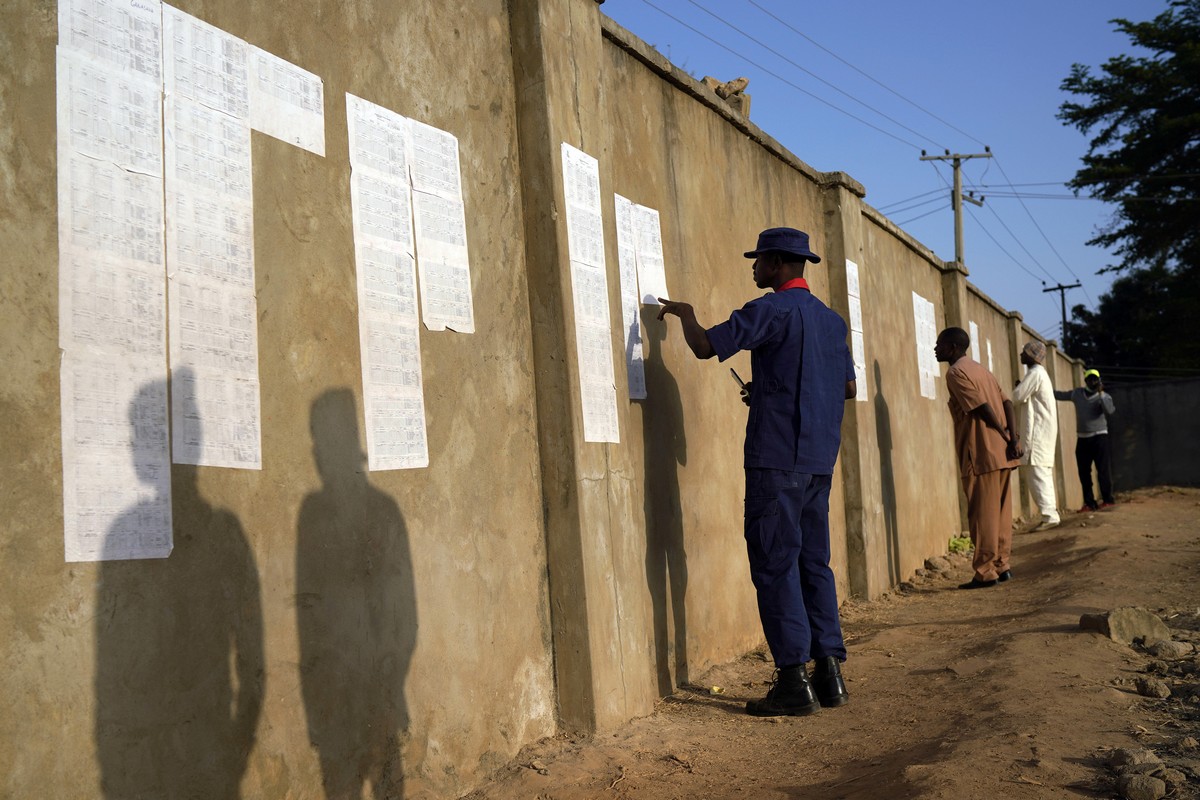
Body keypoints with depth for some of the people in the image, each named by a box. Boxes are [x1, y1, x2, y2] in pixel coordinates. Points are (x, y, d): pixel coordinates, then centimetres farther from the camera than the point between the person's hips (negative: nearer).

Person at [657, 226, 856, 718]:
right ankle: (829, 671, 11)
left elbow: (705, 346, -16)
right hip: (819, 459, 8)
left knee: (775, 565, -4)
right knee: (813, 562, 11)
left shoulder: (773, 309, -8)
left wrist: (685, 313, 5)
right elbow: (848, 388, 23)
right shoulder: (831, 319, 17)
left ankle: (794, 681, -4)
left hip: (777, 457, -8)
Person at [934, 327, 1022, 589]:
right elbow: (1007, 404, 9)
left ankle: (985, 572, -1)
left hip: (981, 455, -8)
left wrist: (1006, 438, -8)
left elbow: (983, 408, -16)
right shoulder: (980, 369, 18)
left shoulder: (956, 373, -8)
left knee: (982, 515, -4)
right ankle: (1001, 565, 17)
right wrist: (1013, 439, -1)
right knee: (1001, 512, 11)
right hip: (1001, 454, 9)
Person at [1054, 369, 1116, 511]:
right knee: (1084, 472, 4)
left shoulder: (1104, 396, -2)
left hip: (1099, 437, -4)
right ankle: (1089, 503, 8)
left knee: (1102, 469, -8)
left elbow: (1110, 411, -20)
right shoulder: (1077, 393, 10)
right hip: (1082, 438, 4)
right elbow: (1060, 395, 24)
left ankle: (1108, 500, -4)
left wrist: (1100, 393, -22)